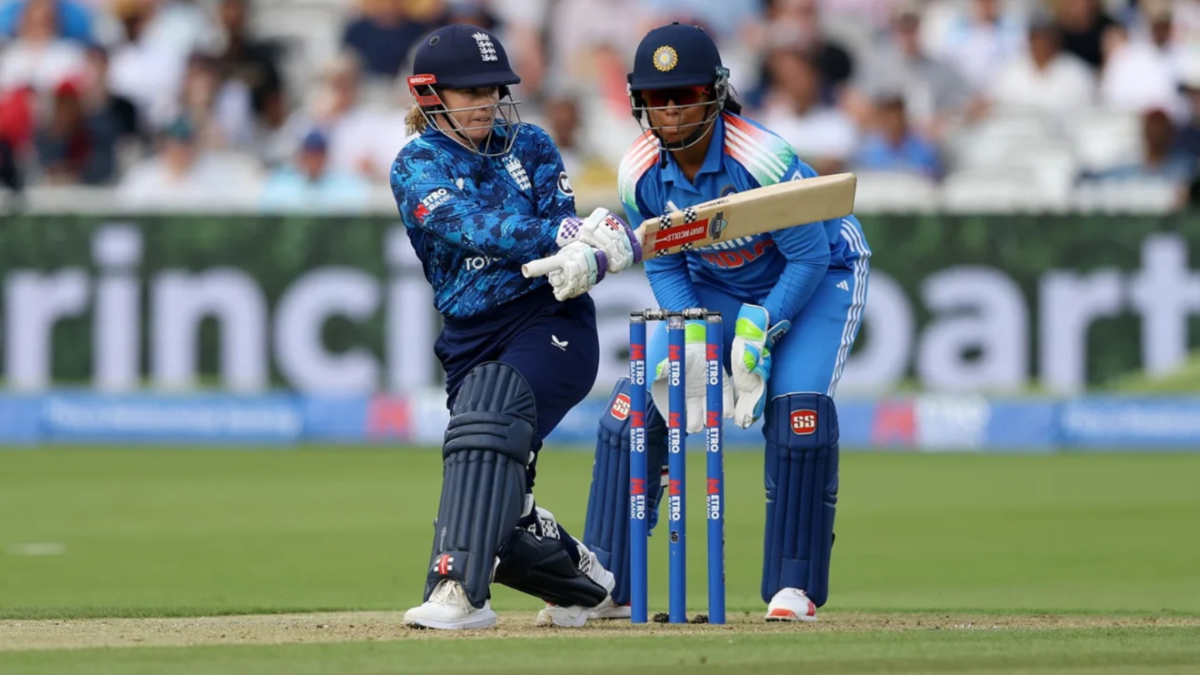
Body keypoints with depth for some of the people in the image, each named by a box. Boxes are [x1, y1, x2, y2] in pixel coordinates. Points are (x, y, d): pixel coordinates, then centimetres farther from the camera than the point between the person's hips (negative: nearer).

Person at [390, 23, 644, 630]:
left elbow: (566, 237, -3)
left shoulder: (531, 147, 7)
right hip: (471, 340, 2)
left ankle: (461, 590, -40)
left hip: (550, 321, -2)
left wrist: (589, 258, -29)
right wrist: (563, 233, -32)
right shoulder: (417, 165, 0)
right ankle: (580, 577, 33)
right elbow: (471, 228, -18)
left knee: (487, 420, -31)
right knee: (495, 519, 1)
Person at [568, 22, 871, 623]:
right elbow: (664, 266, -5)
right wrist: (691, 333, -21)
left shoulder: (762, 158, -33)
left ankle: (795, 588, -13)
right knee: (634, 406, -10)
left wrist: (759, 328, -32)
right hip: (711, 290, 5)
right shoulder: (640, 172, -18)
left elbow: (809, 258, -25)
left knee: (798, 407, -26)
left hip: (819, 278, -4)